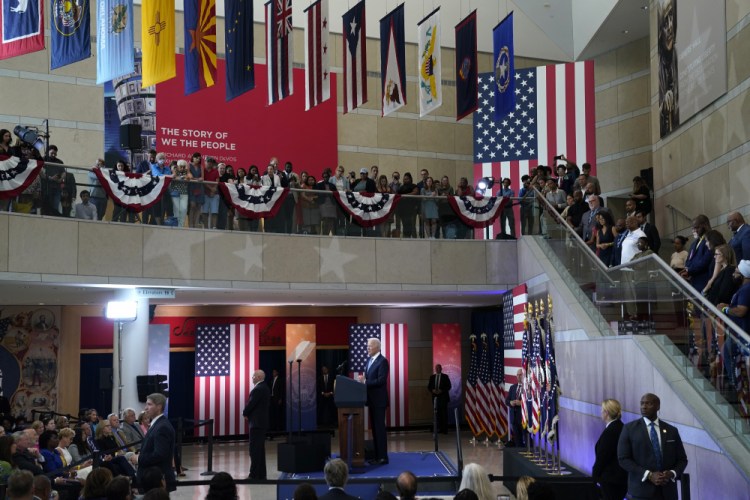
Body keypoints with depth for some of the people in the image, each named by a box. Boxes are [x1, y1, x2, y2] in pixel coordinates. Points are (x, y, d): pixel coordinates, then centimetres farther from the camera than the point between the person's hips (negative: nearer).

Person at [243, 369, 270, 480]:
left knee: (255, 449, -8)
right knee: (260, 449, 13)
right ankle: (261, 474, 17)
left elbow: (251, 404, -19)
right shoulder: (265, 388, 13)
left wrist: (245, 413, 1)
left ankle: (254, 474, -8)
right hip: (263, 421, 10)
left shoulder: (258, 389, -18)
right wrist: (248, 413, 10)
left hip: (256, 422, -10)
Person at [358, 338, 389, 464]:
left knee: (380, 427, -5)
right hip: (371, 399, 9)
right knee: (374, 428, 12)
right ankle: (377, 455, 18)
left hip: (379, 399, -9)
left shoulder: (382, 361, -14)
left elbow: (381, 380, -22)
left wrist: (365, 382, -21)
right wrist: (363, 379, -3)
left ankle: (383, 457, -1)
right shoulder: (369, 360, 14)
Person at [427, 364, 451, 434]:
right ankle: (439, 428, 5)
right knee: (437, 413, 2)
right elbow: (429, 387, 11)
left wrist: (441, 390, -14)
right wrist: (433, 390, -9)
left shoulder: (445, 377, 2)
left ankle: (445, 429, -1)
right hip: (435, 397, 3)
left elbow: (448, 386, -2)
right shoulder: (432, 377, 12)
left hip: (443, 397, -3)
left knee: (444, 413, -3)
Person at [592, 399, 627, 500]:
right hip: (622, 476, 9)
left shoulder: (609, 431, -20)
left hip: (610, 478, -9)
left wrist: (595, 475, -5)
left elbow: (602, 457, -16)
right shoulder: (621, 428, 7)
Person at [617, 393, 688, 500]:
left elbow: (682, 459, 13)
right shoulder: (629, 428, 2)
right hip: (642, 491, -2)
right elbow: (623, 459, -4)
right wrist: (649, 475, -15)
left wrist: (672, 473, -9)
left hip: (667, 491, 3)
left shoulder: (671, 430, 10)